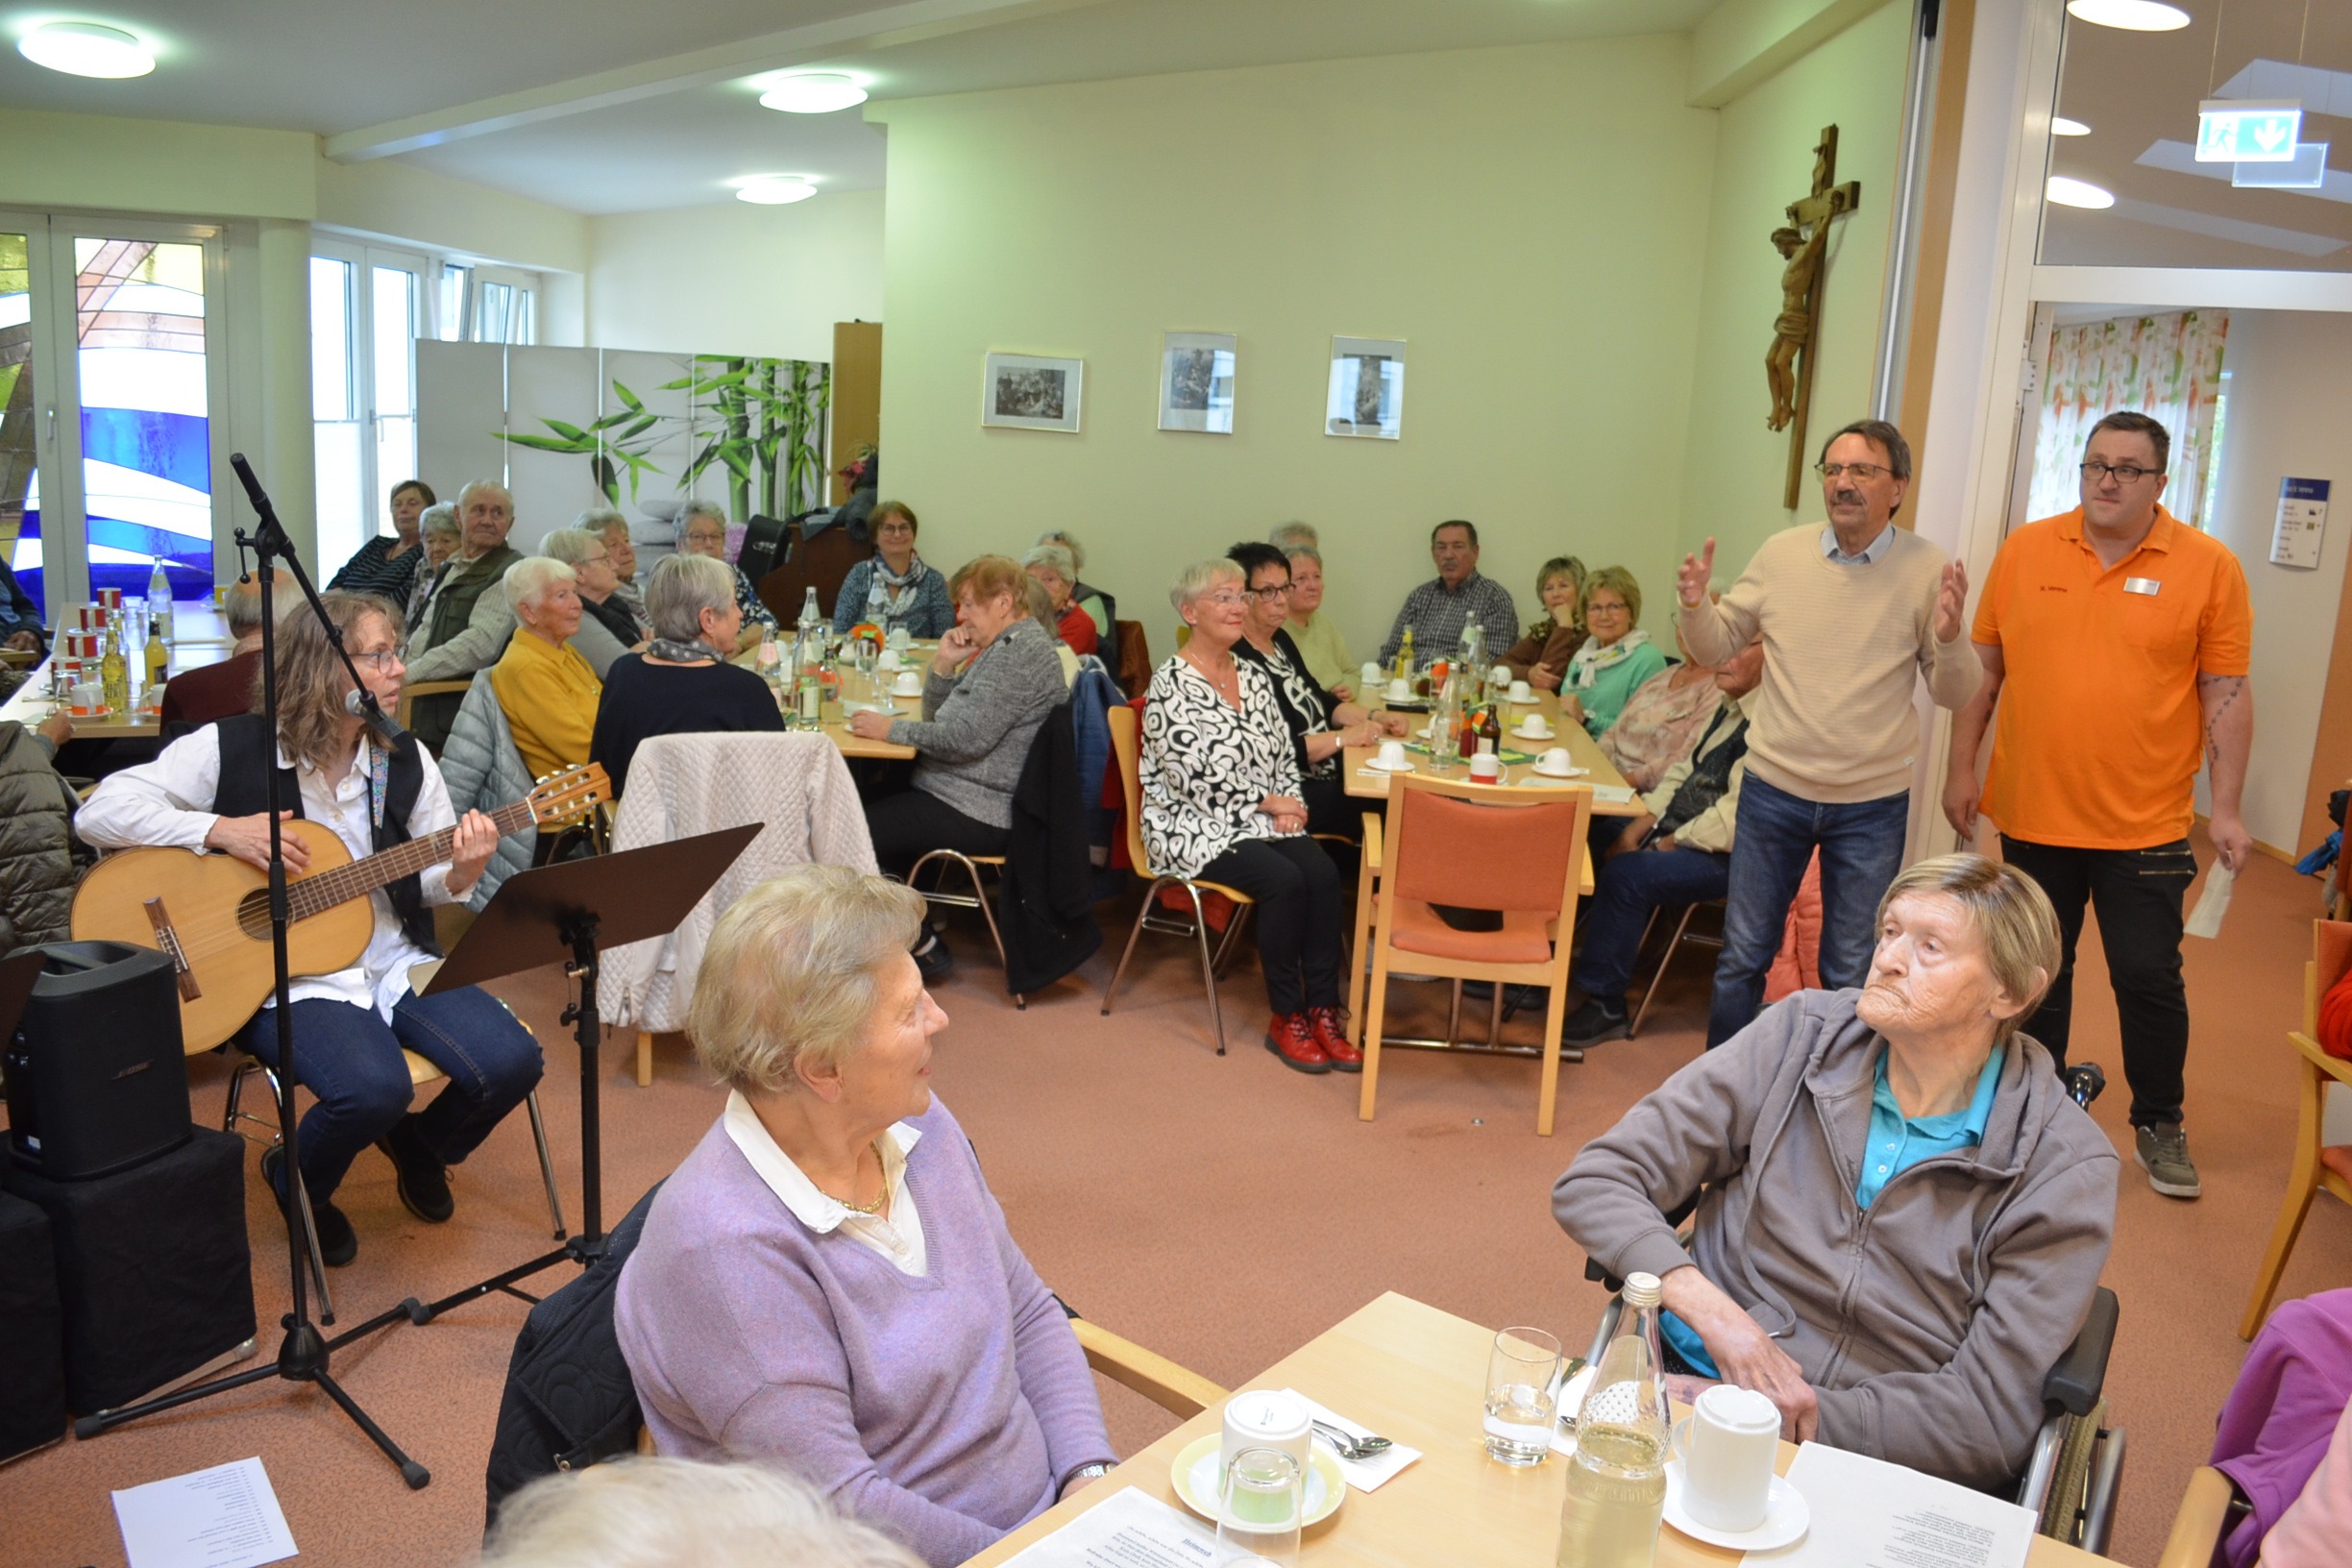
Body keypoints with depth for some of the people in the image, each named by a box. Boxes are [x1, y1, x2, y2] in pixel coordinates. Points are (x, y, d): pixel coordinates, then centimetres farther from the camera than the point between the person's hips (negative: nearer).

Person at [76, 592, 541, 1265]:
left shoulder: (406, 761, 5)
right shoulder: (234, 749, -6)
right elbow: (98, 811, -8)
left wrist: (460, 872, -14)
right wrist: (220, 830, -20)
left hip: (396, 961, 4)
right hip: (283, 976, -4)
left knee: (512, 1060, -17)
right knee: (375, 1087, -32)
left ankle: (418, 1144, 19)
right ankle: (296, 1181, 6)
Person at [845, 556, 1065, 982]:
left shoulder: (1021, 652, -17)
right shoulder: (1001, 647, 16)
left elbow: (965, 739, -24)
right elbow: (938, 720, 18)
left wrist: (891, 729, -14)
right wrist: (945, 664, 2)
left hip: (979, 814, -11)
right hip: (965, 798, 11)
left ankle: (922, 946, 4)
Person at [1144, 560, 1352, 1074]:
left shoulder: (1253, 676, 12)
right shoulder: (1171, 686, -11)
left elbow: (1284, 754, 15)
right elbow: (1195, 779, -17)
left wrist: (1289, 806, -5)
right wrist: (1268, 804, -12)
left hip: (1263, 818, 6)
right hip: (1194, 826, -6)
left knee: (1323, 872, -21)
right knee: (1284, 880, -28)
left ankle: (1322, 1011, -14)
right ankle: (1287, 1017, -12)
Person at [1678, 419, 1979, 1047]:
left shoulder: (1929, 570, -7)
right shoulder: (1781, 554, -2)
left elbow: (1954, 693, -4)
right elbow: (1717, 647, 6)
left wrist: (1950, 636, -23)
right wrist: (1695, 606, -15)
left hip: (1873, 806, -1)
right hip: (1773, 790, 2)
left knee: (1851, 977, 12)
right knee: (1742, 958, 12)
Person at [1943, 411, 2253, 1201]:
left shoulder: (2209, 567, -4)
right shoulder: (2025, 550, 1)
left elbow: (2226, 692, -4)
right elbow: (1982, 668, 6)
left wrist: (2227, 810, -7)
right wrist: (1961, 768, 3)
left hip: (2145, 824, -2)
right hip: (2033, 813, 2)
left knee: (2149, 979, 5)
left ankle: (2159, 1126, 25)